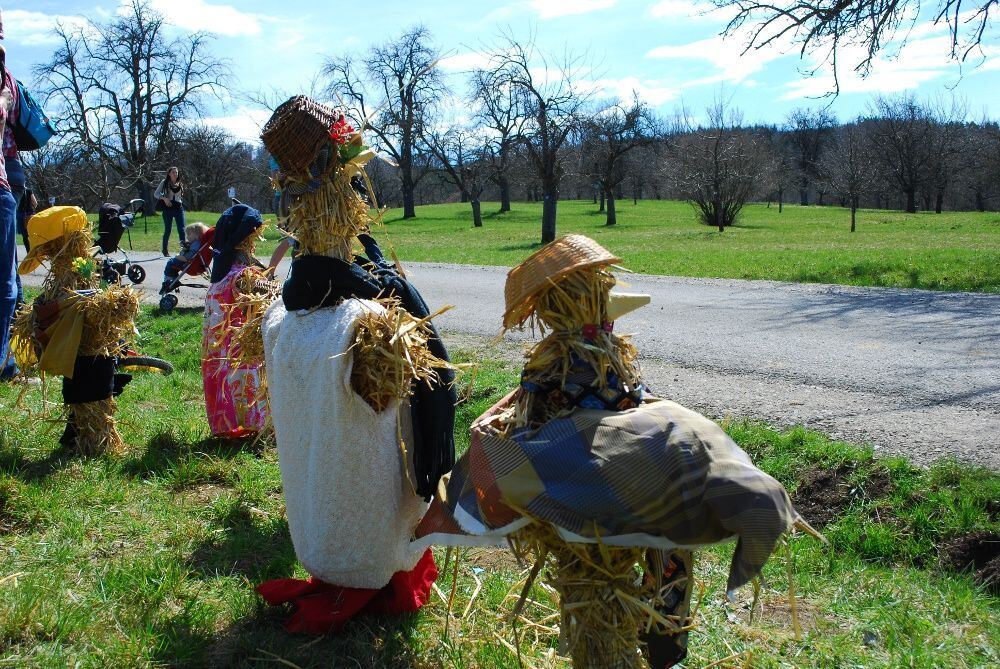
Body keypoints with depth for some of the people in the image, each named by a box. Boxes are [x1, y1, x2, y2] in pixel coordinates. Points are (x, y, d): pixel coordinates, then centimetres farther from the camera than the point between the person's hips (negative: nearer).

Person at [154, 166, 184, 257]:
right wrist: (164, 198, -15)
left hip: (179, 208, 2)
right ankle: (165, 250, 16)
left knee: (181, 229, -9)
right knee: (167, 230, 2)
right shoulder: (165, 182, 3)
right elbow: (156, 194, 0)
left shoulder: (180, 184, 13)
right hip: (168, 208, -2)